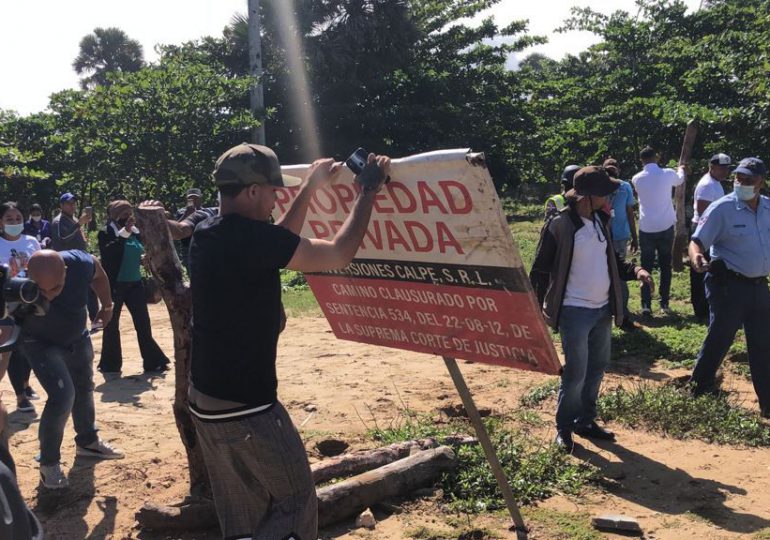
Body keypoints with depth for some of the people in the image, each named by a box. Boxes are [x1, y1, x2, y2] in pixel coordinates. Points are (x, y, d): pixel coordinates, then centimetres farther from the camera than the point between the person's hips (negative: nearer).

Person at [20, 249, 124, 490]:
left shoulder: (80, 264, -33)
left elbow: (99, 274, -8)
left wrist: (107, 305, 3)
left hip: (78, 338, 5)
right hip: (41, 344, -4)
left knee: (84, 388, 21)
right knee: (63, 396, -18)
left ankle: (87, 441, 46)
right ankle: (48, 462, 4)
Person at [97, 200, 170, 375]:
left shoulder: (135, 232, 7)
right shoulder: (106, 232, -9)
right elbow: (107, 253, -27)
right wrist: (124, 232, -29)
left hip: (134, 284, 5)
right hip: (115, 285, -5)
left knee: (143, 323, 6)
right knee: (112, 325, 7)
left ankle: (152, 362, 14)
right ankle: (110, 364, 18)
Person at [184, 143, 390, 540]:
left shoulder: (206, 235, 5)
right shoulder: (250, 237, -22)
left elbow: (278, 243, 19)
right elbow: (338, 255, -16)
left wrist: (310, 187, 23)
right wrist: (369, 189, -5)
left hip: (204, 402, 9)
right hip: (247, 408, -9)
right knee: (296, 507, 7)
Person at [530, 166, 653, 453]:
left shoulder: (601, 220, 6)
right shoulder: (559, 225, -16)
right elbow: (539, 271, -12)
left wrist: (634, 270, -3)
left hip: (602, 309, 8)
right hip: (575, 312, -7)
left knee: (597, 368, 15)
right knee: (575, 374, -2)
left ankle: (586, 420, 31)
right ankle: (564, 427, 16)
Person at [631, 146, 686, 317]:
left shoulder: (637, 179, -3)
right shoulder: (668, 174, -3)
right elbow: (680, 180, 21)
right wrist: (681, 170, 45)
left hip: (646, 229, 0)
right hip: (666, 227, 0)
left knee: (646, 267, 3)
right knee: (665, 266, 11)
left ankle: (646, 305, -5)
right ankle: (664, 303, 13)